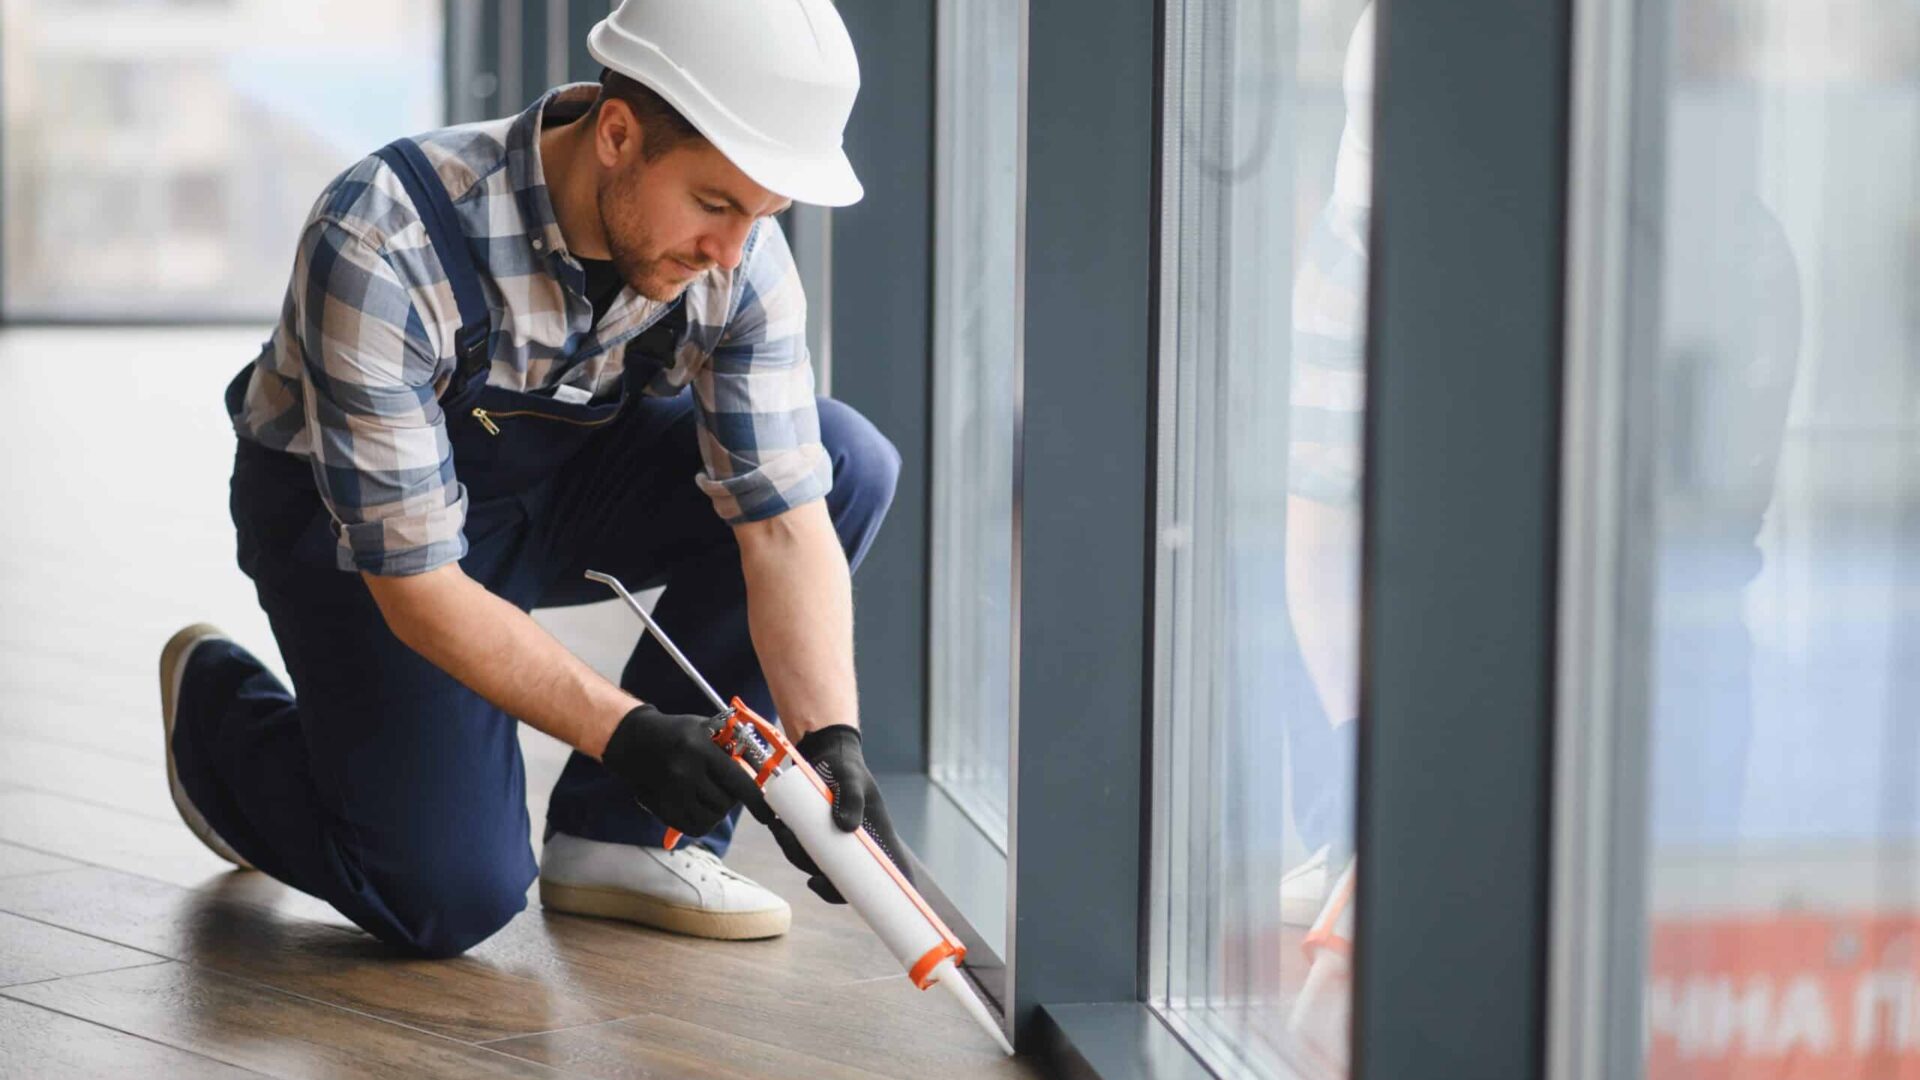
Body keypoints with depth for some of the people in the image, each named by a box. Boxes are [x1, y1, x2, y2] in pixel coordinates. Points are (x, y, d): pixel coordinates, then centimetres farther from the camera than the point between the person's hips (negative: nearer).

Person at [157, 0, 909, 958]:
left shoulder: (737, 249, -20)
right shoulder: (383, 247, -35)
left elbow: (785, 523, -19)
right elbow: (414, 584, -31)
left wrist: (829, 742, -34)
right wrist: (622, 732, -38)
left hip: (560, 482, 5)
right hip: (357, 521, -5)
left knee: (848, 462, -17)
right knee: (455, 898, -16)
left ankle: (624, 838, -7)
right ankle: (219, 705, 15)